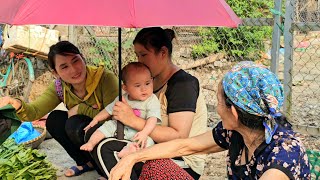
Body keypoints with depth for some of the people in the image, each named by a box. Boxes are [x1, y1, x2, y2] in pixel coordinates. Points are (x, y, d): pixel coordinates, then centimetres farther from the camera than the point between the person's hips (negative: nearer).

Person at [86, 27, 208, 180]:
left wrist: (133, 120, -25)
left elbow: (179, 136, -23)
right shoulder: (152, 80, 11)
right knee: (93, 133, 4)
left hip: (183, 164, -9)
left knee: (105, 148, -25)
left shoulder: (183, 83, -15)